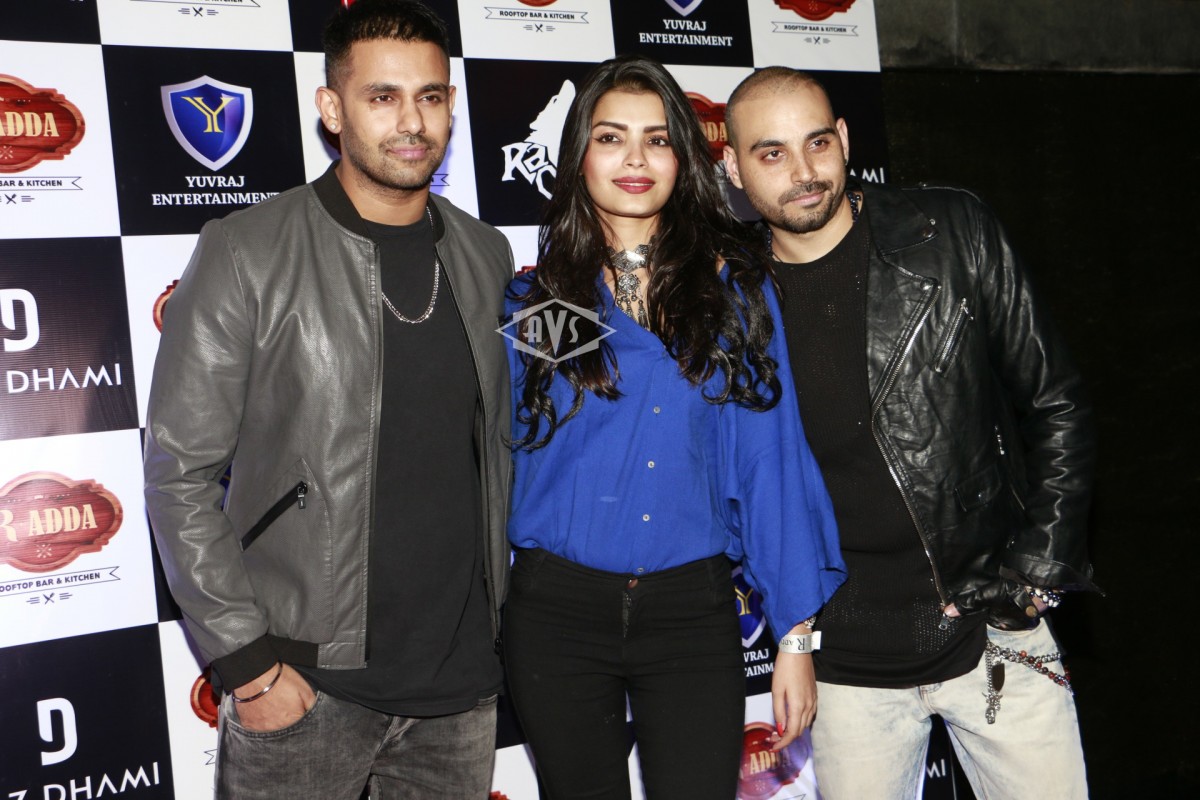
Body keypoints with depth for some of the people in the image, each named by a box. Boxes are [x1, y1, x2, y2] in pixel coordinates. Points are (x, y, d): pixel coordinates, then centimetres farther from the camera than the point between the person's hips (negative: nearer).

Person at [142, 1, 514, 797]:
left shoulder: (486, 256, 5)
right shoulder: (248, 253, -9)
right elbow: (179, 475, -8)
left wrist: (497, 607, 10)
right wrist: (248, 662, -11)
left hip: (463, 676, 4)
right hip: (308, 682, -4)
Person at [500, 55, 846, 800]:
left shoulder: (733, 286, 2)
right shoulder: (535, 298, 3)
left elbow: (771, 460, -2)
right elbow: (501, 458, 10)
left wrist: (796, 632, -3)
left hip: (691, 607, 0)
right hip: (559, 608, 1)